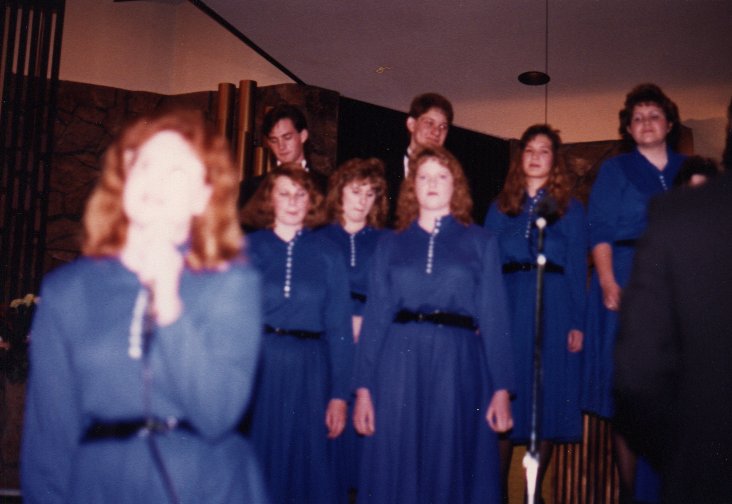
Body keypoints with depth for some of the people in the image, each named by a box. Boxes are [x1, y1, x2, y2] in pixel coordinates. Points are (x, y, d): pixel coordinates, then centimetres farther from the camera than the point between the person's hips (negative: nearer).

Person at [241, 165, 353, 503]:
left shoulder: (326, 254, 5)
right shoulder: (248, 247, 5)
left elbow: (339, 328, 3)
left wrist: (339, 394, -3)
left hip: (309, 374, 0)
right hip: (255, 368, 0)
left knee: (304, 464, 7)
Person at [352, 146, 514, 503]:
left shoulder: (480, 242, 10)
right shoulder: (390, 245, 12)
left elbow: (494, 317, 3)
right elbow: (375, 317, 7)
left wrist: (502, 388, -5)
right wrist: (363, 387, -1)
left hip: (458, 365, -1)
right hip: (399, 364, 1)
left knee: (451, 468, 3)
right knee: (396, 469, 3)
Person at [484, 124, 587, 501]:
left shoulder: (570, 208, 9)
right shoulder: (501, 207, 12)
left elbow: (578, 268, 4)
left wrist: (578, 323, -5)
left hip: (553, 308, -1)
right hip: (508, 307, 1)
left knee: (548, 396, 1)